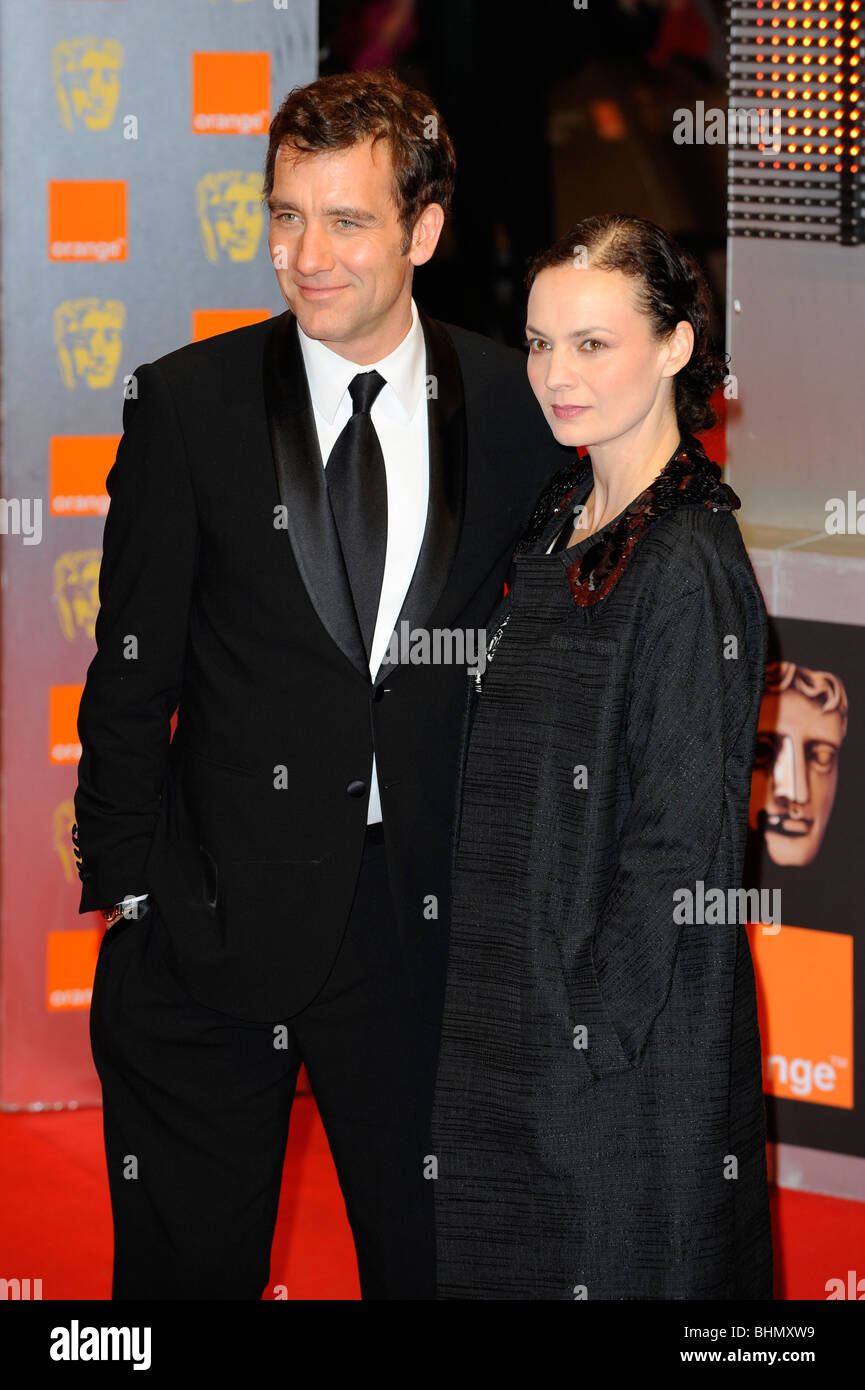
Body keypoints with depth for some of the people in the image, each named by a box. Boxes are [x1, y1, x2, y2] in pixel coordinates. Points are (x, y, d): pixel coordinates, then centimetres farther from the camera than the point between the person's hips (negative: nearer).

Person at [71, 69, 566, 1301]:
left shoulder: (514, 406, 1)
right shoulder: (188, 403, -3)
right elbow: (130, 668, -1)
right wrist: (128, 885, -5)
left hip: (427, 918, 1)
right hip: (220, 912, -1)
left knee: (428, 1254, 11)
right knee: (188, 1260, 9)